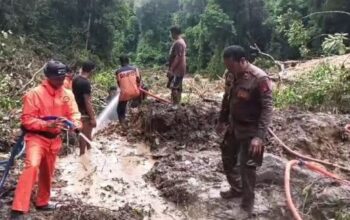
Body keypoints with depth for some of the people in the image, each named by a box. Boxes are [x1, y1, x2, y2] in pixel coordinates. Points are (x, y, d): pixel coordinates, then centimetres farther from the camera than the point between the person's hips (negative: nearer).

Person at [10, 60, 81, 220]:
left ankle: (42, 202, 41)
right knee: (32, 166, -27)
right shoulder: (34, 94, -15)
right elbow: (27, 120, -16)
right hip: (36, 137, -6)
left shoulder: (67, 95, 1)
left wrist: (76, 124, -26)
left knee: (47, 172, 18)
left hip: (54, 139, 6)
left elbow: (73, 113, -2)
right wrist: (48, 124, -29)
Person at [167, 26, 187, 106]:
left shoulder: (178, 43, -17)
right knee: (178, 87, 12)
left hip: (177, 69, -11)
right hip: (180, 69, 11)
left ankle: (175, 105, -10)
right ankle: (177, 103, 17)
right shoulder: (181, 41, 16)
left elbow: (177, 57, -23)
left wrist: (171, 69, -24)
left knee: (173, 87, -11)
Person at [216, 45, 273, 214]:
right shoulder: (234, 76, -1)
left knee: (247, 167, 2)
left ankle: (247, 204, 22)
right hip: (233, 127, 8)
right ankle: (236, 189, 43)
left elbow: (267, 108, -26)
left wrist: (259, 136, -33)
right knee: (227, 159, 20)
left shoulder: (260, 79, -25)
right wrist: (222, 120, 20)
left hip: (250, 131, -8)